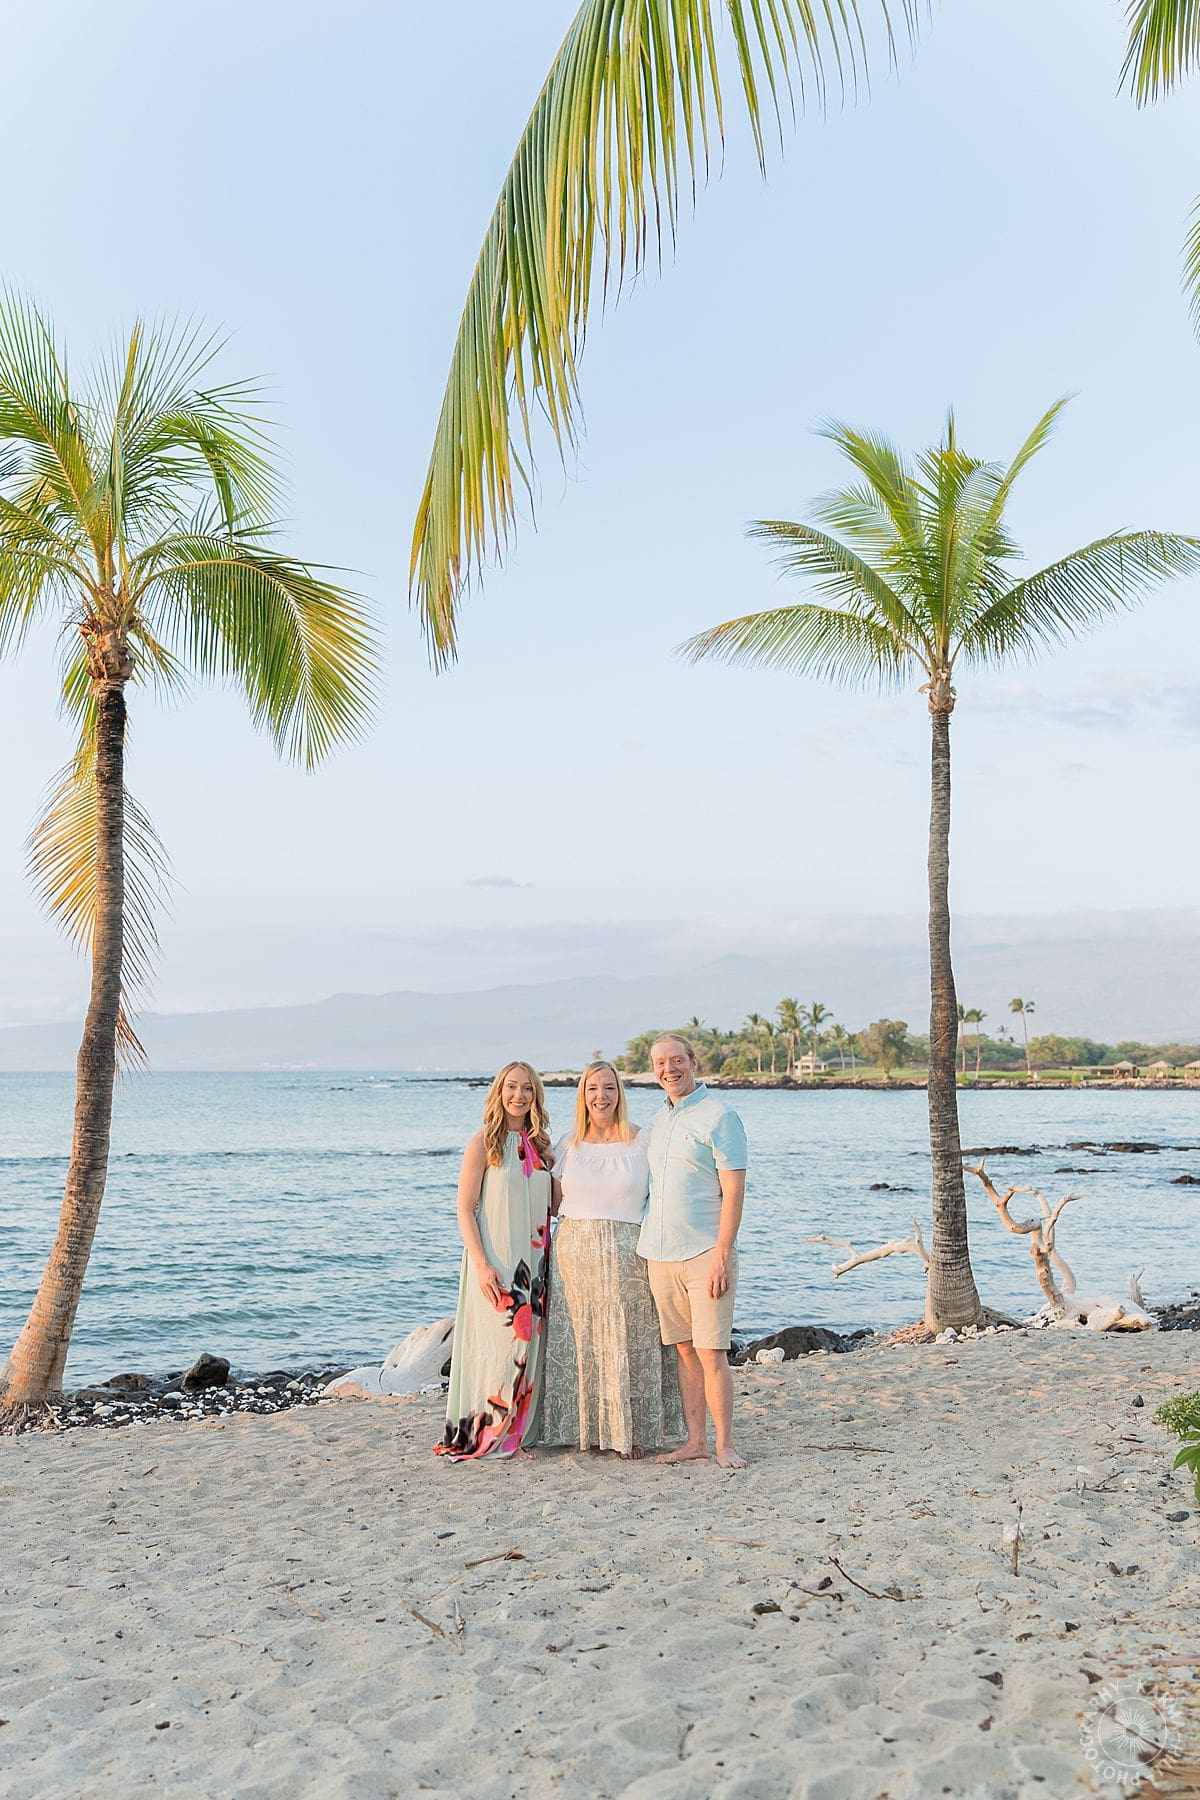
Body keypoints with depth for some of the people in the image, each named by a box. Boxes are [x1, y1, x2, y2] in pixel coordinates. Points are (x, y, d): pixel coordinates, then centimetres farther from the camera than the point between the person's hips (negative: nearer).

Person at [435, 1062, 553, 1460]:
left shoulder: (539, 1144, 11)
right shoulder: (484, 1143, -6)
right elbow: (465, 1208, -9)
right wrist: (482, 1264, -18)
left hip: (533, 1262, 6)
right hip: (495, 1262, -5)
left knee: (526, 1346, 8)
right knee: (496, 1343, -5)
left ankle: (518, 1432, 17)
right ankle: (485, 1436, 5)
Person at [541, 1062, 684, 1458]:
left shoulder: (642, 1142, 0)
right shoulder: (568, 1143, 7)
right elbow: (552, 1204, 12)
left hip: (626, 1257, -2)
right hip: (574, 1254, 2)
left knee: (627, 1344, 0)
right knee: (580, 1343, 4)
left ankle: (632, 1431, 11)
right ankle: (588, 1429, 16)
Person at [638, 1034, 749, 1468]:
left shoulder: (719, 1116, -7)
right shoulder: (658, 1118, 15)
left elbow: (733, 1192, -11)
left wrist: (722, 1257, -17)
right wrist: (648, 1252, 16)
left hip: (705, 1254, -6)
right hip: (660, 1254, 6)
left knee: (711, 1353, -5)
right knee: (684, 1350, 10)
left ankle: (725, 1444, 4)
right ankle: (695, 1440, 16)